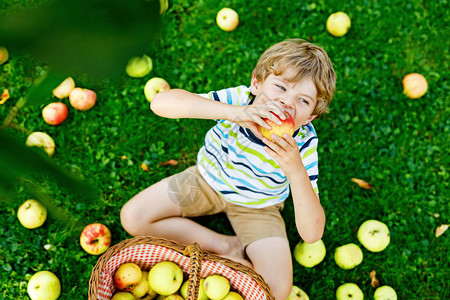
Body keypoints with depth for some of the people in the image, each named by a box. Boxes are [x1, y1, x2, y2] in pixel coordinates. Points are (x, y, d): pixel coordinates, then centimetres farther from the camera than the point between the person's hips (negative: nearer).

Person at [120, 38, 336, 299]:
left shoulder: (303, 145, -29)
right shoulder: (240, 99, -30)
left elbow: (312, 234, -33)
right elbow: (161, 103, -46)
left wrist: (296, 170, -47)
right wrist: (235, 112, -55)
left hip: (257, 206, -2)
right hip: (208, 179, 2)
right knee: (133, 218, -7)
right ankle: (226, 246, -1)